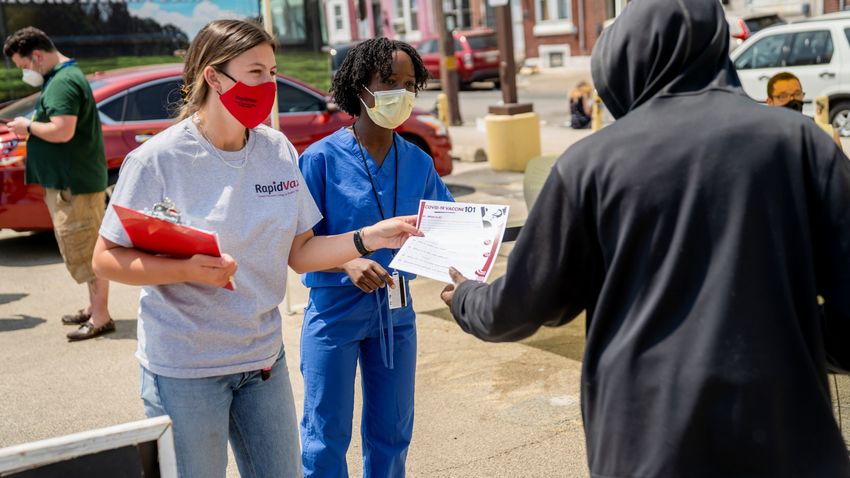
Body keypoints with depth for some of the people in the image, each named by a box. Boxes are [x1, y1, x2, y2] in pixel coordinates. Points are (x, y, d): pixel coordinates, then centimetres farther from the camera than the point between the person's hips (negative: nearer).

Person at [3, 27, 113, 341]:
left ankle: (100, 317, 2)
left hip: (74, 183, -11)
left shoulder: (62, 83, -18)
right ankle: (95, 307, 28)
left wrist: (29, 126, -12)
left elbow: (62, 131, -28)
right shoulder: (66, 76, 15)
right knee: (85, 249, 17)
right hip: (70, 181, 11)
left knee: (86, 250, -5)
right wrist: (32, 128, 8)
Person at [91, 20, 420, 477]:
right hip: (184, 369, -4)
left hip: (264, 359, 5)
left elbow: (298, 252, 4)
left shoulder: (278, 150, 0)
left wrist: (369, 238, -9)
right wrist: (188, 269, -26)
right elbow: (106, 259, -11)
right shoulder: (158, 159, -14)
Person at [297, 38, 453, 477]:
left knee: (391, 433, 16)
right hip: (335, 308, -4)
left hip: (396, 309, 4)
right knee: (327, 435, 5)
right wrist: (348, 263, -28)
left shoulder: (417, 161, 2)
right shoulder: (321, 158, -10)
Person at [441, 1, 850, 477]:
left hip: (645, 435, -1)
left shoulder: (593, 159, -3)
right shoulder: (797, 138, -2)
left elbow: (524, 304, 7)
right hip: (788, 431, 1)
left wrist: (464, 297, 28)